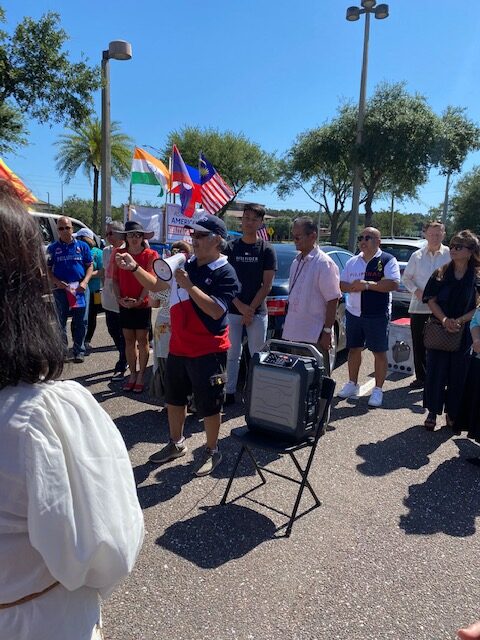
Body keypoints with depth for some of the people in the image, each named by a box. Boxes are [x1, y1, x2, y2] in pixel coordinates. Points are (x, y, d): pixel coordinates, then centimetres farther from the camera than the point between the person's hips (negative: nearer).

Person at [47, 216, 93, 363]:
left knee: (81, 321, 4)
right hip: (60, 289, 0)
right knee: (60, 321, 8)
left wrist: (84, 282, -9)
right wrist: (57, 282, -12)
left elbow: (90, 266, 6)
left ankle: (79, 351, 16)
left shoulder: (82, 246, 5)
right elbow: (47, 269, 6)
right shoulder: (52, 248, 4)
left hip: (80, 288, 0)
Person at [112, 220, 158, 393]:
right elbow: (115, 279, 6)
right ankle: (132, 374, 19)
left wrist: (139, 300, -17)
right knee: (129, 340, 9)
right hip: (125, 304, 3)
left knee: (142, 340, 3)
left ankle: (141, 376, 12)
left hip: (142, 303, -3)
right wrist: (119, 298, -8)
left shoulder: (150, 255, -4)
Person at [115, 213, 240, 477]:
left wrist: (188, 284, -25)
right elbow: (156, 285, 14)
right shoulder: (185, 264, 4)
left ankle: (212, 451, 27)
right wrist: (134, 268, 0)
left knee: (208, 405, 6)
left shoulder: (225, 273, -15)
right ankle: (176, 444, 40)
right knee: (174, 398, 20)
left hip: (208, 351, -7)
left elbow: (216, 310, -26)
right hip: (177, 347, 7)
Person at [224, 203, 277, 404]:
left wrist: (251, 308, -9)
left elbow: (267, 284, -2)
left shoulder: (267, 250, 1)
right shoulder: (230, 248, 4)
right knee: (232, 354, 6)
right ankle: (229, 392, 15)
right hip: (233, 310, 1)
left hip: (258, 312, -1)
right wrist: (240, 306, -10)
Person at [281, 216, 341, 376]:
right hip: (293, 333, 8)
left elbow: (333, 300, -14)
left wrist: (327, 331, -16)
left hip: (314, 336, -7)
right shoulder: (297, 262, 12)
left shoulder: (324, 263, -12)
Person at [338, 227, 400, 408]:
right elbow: (341, 284, 11)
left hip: (377, 315, -5)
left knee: (379, 352, 3)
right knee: (354, 349, 14)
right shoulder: (353, 261, 11)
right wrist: (352, 286, -12)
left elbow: (394, 284, -16)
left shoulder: (387, 260, -5)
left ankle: (378, 390, 14)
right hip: (353, 312, 5)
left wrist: (367, 285, -20)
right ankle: (352, 384, 29)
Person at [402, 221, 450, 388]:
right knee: (418, 345, 8)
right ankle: (421, 377, 22)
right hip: (418, 306, 3)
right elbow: (406, 278, 13)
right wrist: (416, 290, -4)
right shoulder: (417, 256, 7)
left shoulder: (450, 255, 0)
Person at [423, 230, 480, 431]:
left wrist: (460, 320, -18)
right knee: (436, 372, 3)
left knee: (458, 374, 7)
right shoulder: (440, 274, 3)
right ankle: (432, 412, 16)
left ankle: (452, 414, 24)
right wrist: (444, 320, -16)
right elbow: (431, 300, -1)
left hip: (464, 334, 0)